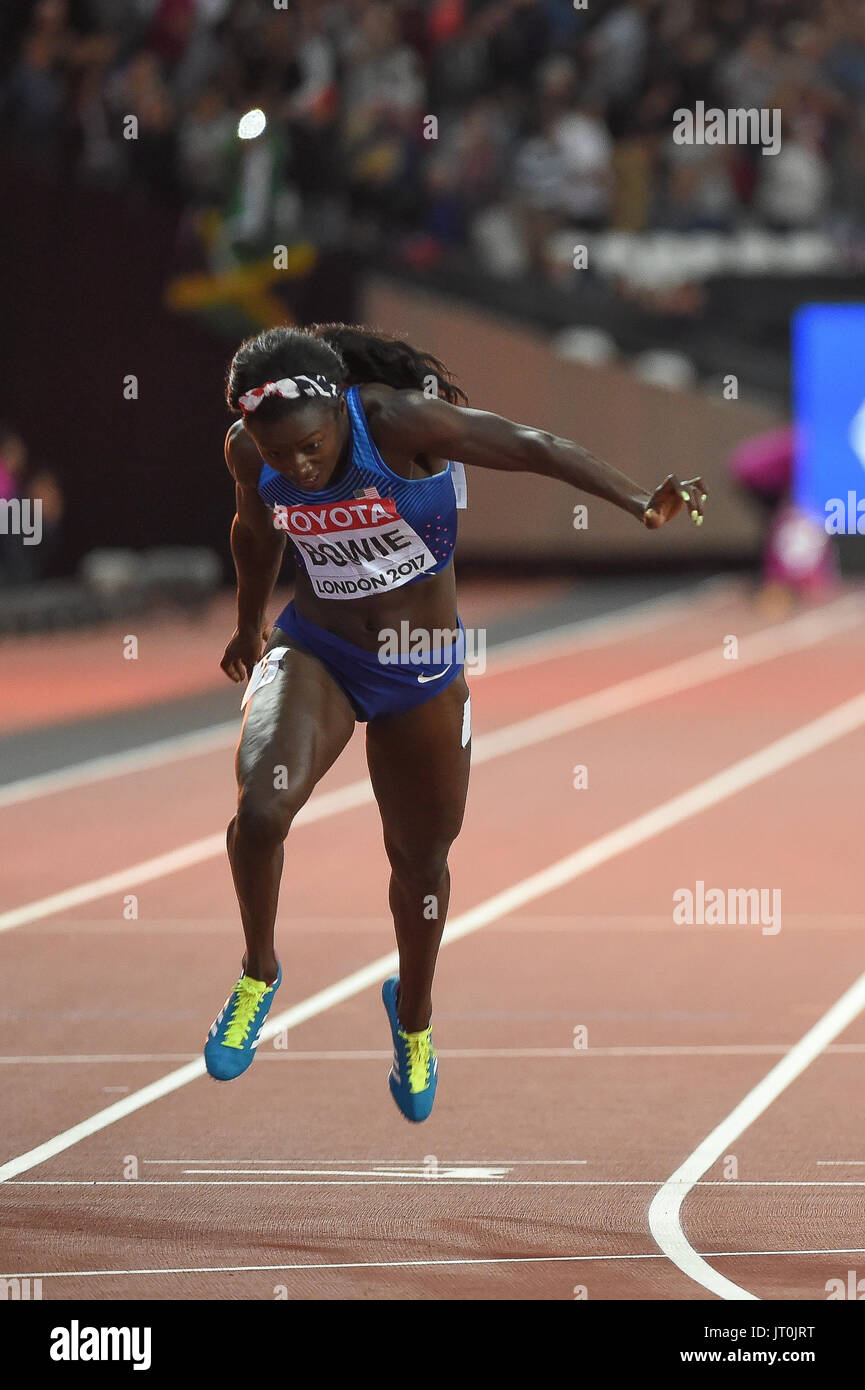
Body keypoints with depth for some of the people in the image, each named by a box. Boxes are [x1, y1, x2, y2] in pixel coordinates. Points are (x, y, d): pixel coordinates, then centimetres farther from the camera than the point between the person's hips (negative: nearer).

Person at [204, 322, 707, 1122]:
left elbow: (534, 449, -23)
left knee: (421, 858, 14)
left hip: (422, 674, -1)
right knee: (262, 806, -27)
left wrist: (641, 506, -33)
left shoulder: (400, 424, -26)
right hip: (314, 653, 1)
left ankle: (413, 1015, 44)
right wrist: (249, 629, 27)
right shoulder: (250, 454, -13)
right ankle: (258, 973, 0)